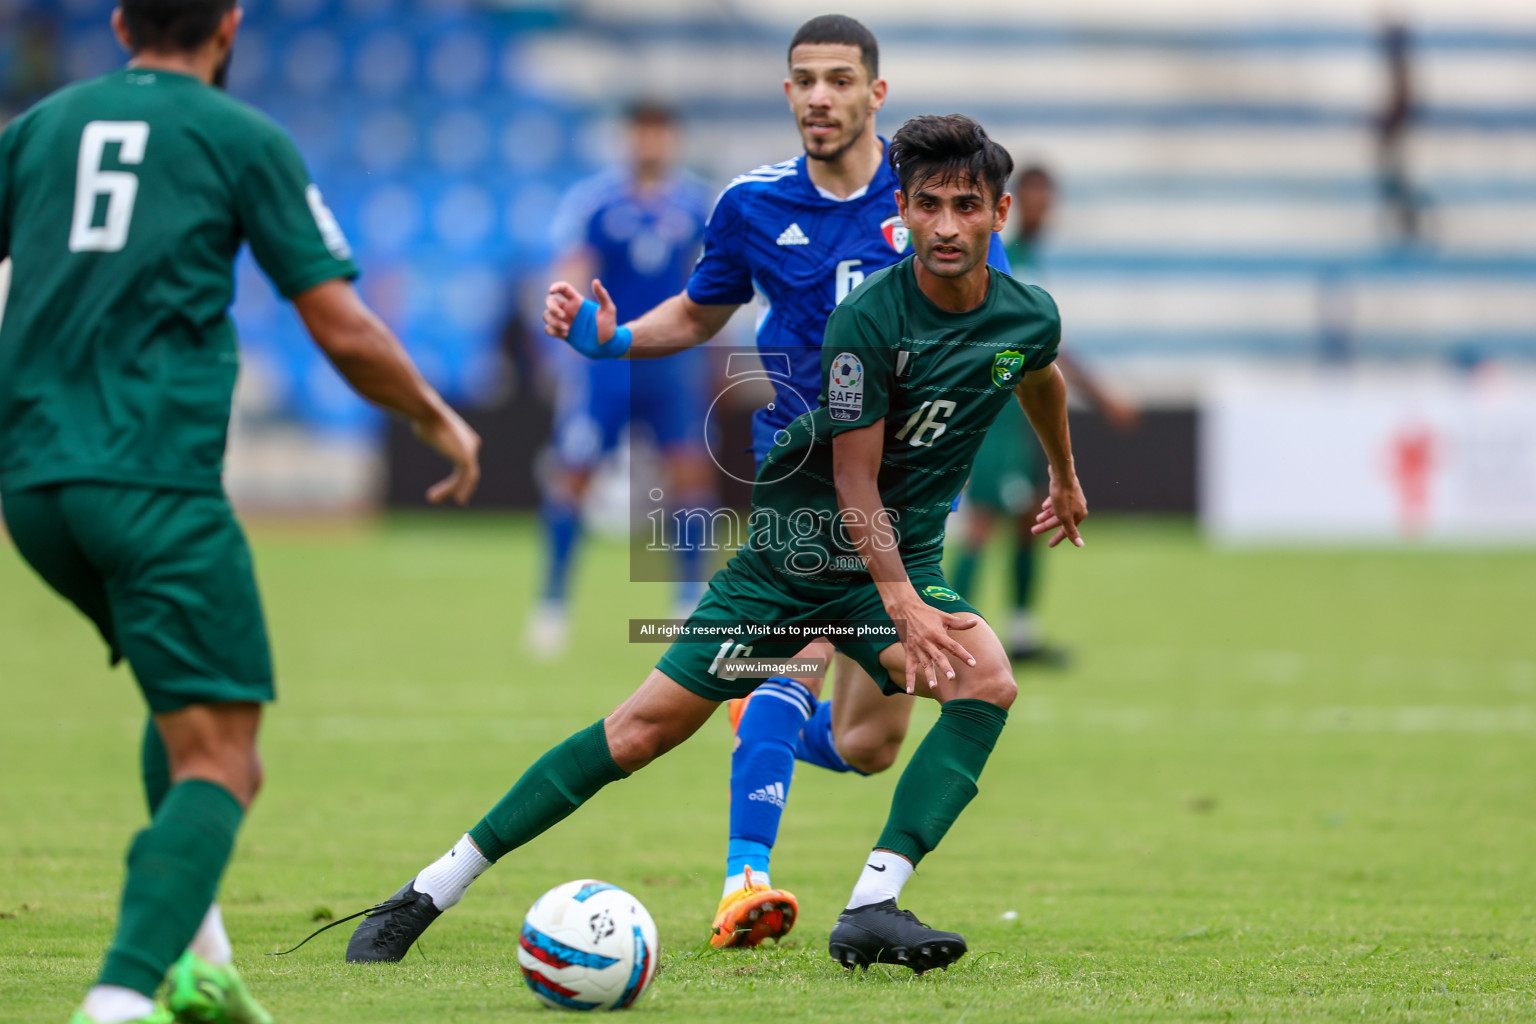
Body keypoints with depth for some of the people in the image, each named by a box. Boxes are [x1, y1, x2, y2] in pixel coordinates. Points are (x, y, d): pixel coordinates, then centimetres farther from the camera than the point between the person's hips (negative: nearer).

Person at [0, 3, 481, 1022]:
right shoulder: (243, 139, 3)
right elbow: (343, 331, 0)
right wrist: (441, 422, 17)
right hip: (157, 483, -6)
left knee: (189, 703, 26)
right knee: (218, 755, -6)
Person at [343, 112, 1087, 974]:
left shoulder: (1030, 318, -5)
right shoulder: (867, 319, -21)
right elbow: (855, 485, -20)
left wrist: (1065, 476, 38)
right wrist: (901, 603, -31)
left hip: (904, 559, 4)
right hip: (792, 549, -4)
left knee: (989, 682, -28)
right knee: (645, 731, -6)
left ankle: (872, 909, -30)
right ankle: (431, 895, 4)